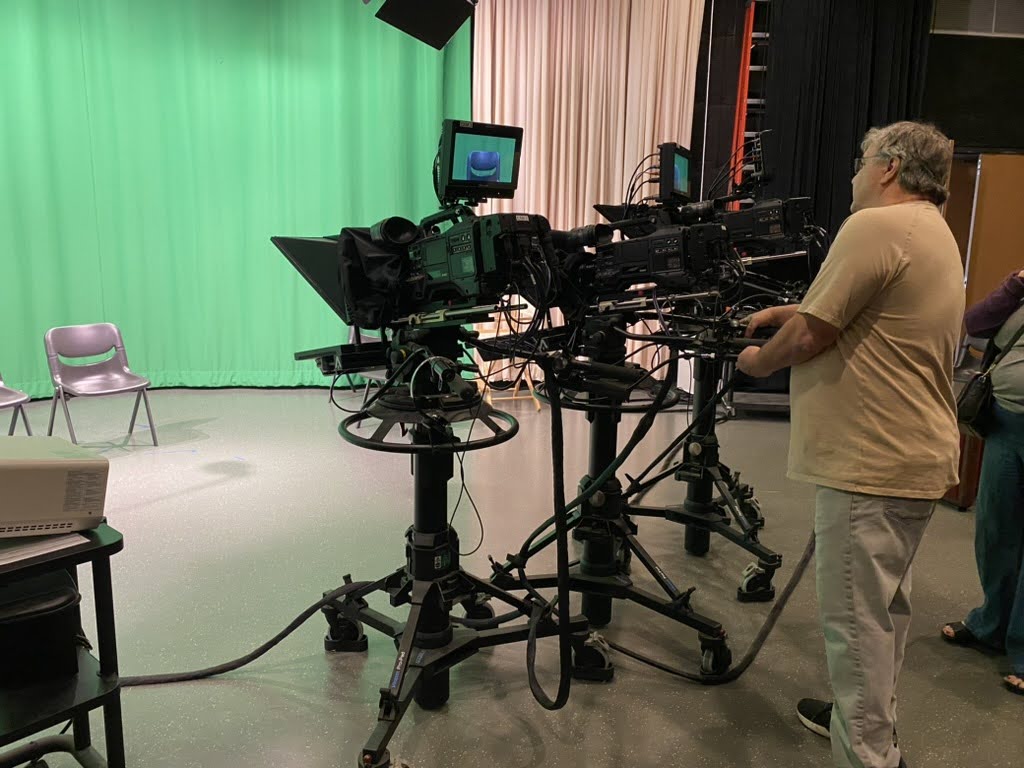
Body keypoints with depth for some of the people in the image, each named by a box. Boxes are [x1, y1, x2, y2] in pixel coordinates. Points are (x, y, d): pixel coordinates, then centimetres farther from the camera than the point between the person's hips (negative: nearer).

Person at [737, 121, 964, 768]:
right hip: (917, 459, 11)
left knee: (857, 617, -1)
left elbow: (811, 336, -18)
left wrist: (760, 361, 0)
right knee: (886, 605, 21)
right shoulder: (936, 233, 17)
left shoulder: (877, 226, -16)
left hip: (873, 466, -11)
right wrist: (788, 311, 17)